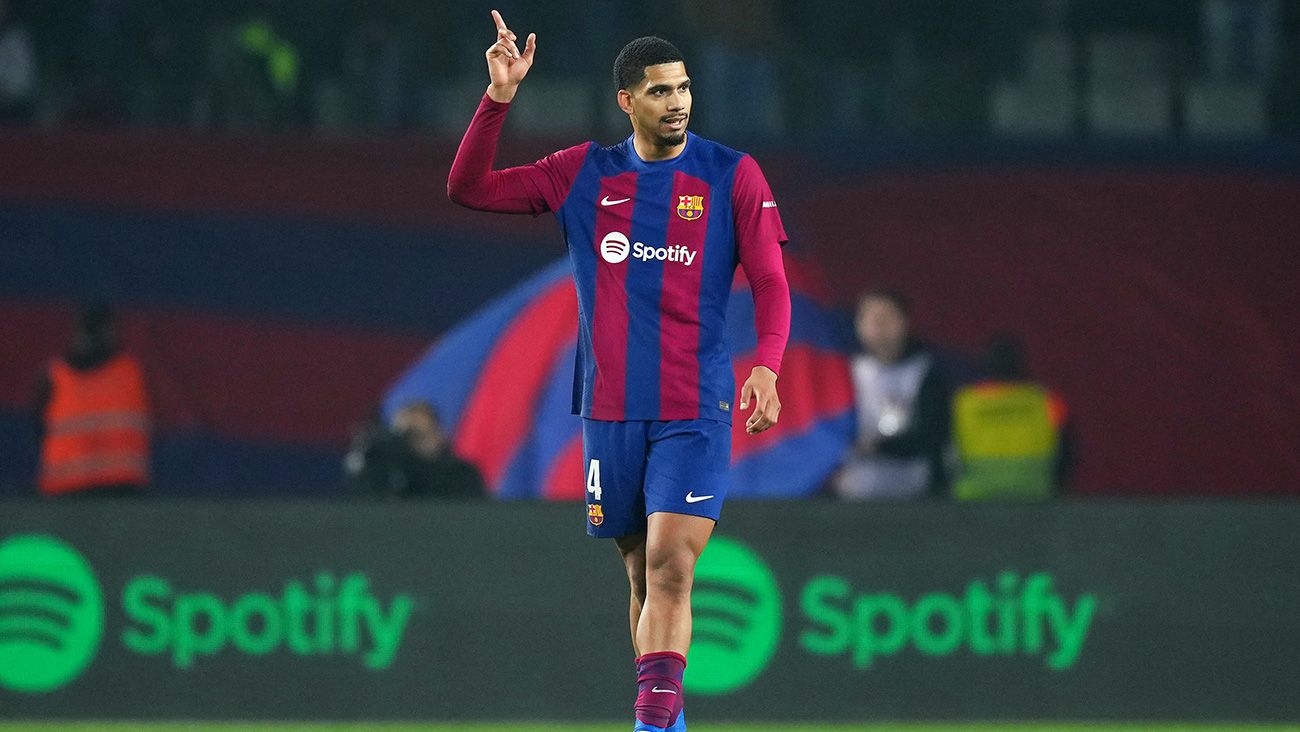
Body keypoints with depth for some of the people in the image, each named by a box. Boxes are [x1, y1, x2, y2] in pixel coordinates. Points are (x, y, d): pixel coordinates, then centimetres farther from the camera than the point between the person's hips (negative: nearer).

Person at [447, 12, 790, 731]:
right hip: (609, 409, 3)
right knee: (642, 571, 9)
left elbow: (770, 283, 0)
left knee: (669, 564, -17)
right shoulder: (583, 175, 9)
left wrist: (766, 366, -17)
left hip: (695, 411, -3)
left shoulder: (733, 176, 2)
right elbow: (468, 188, 10)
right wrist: (498, 98, -3)